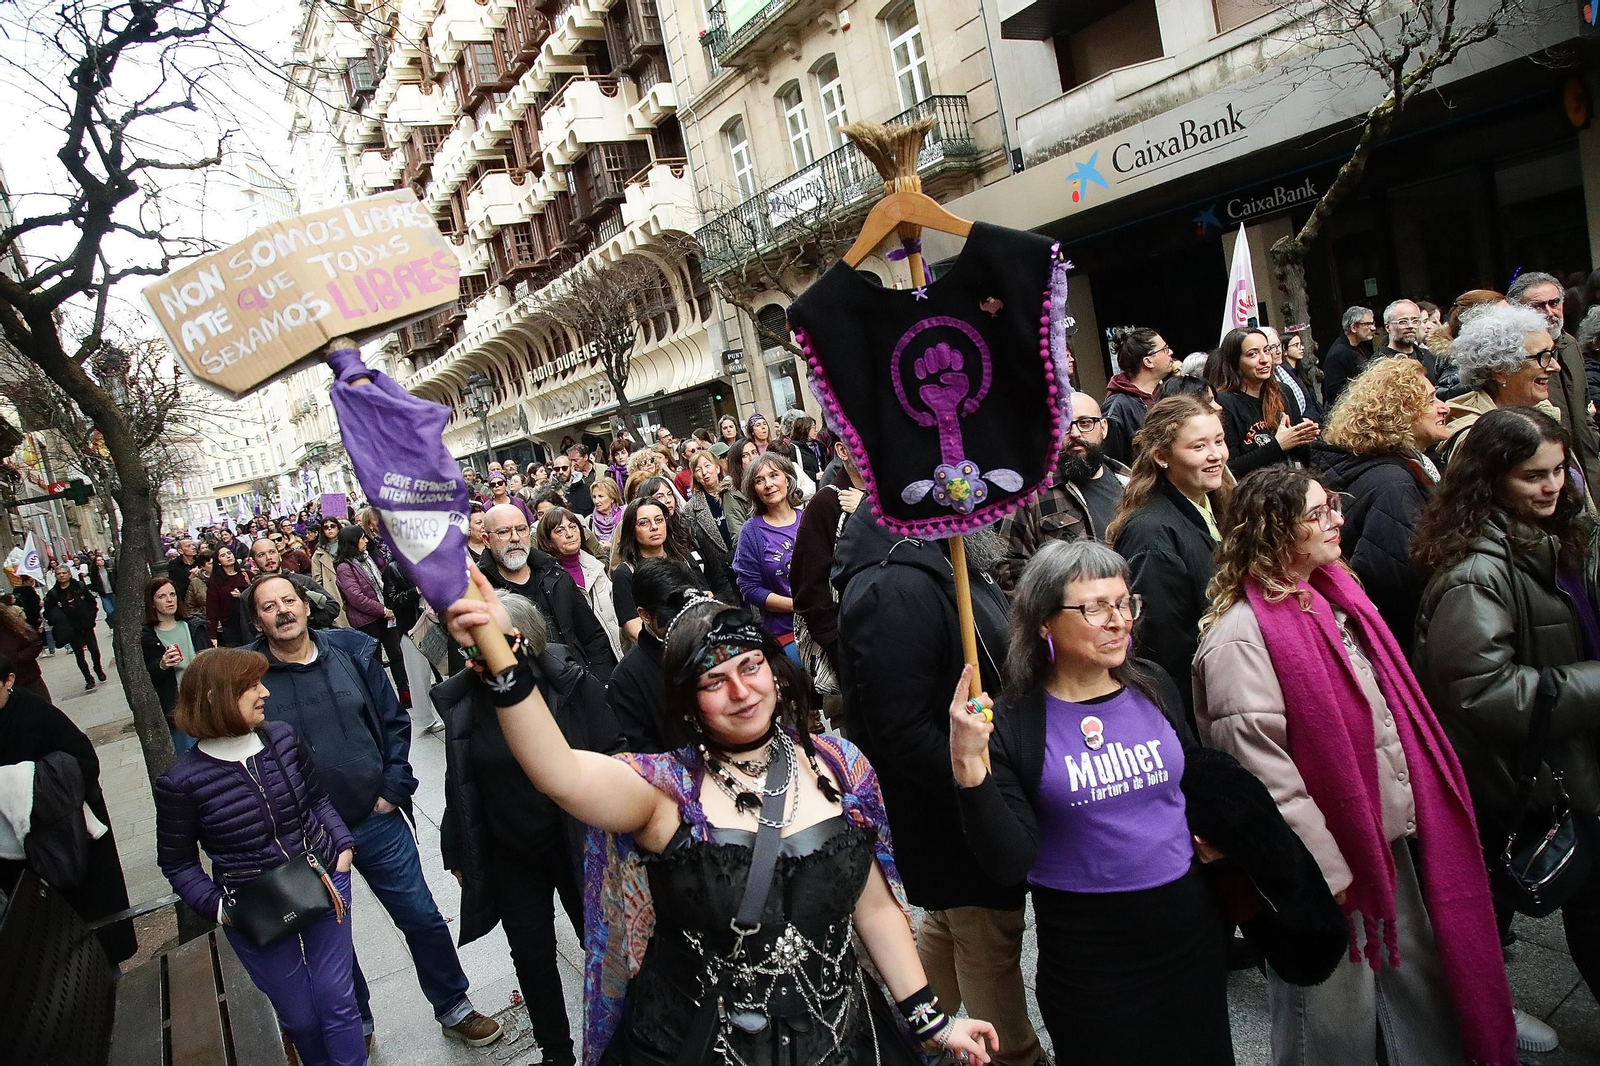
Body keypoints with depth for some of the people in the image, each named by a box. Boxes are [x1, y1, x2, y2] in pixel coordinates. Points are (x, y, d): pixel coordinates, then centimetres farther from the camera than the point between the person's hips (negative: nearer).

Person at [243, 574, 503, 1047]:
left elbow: (395, 722, 2)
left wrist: (393, 790, -4)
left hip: (378, 821, 1)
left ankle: (454, 1008, 30)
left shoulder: (352, 653, -3)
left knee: (423, 918, 10)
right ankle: (355, 1025, 41)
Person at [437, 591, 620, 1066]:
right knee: (532, 956, 16)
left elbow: (613, 761, -11)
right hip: (507, 857, 3)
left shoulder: (574, 686, -16)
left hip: (576, 844, -3)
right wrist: (459, 850, 11)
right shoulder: (463, 700, -6)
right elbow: (460, 782, 5)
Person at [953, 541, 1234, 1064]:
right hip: (1087, 957, -4)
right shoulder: (1012, 724, -15)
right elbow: (1011, 864, -20)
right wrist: (971, 771, -32)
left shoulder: (1155, 690, -1)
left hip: (1189, 928, 5)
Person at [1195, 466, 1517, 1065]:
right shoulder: (1240, 635, -23)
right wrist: (1324, 869, -20)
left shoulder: (1332, 595, 7)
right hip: (1329, 858, -8)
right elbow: (1261, 767, -25)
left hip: (1390, 836, 8)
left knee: (1421, 976, 22)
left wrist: (1413, 812, 15)